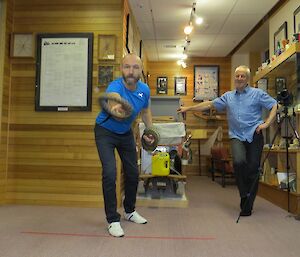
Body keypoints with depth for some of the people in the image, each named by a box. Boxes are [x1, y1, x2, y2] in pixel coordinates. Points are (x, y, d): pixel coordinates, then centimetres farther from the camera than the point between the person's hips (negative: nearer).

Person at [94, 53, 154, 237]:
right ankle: (113, 220, -1)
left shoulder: (144, 90, -15)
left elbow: (145, 110, 6)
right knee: (110, 173, -19)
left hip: (126, 133, 6)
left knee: (133, 173, 10)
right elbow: (114, 103, -59)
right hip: (105, 132, -5)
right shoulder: (115, 87, -33)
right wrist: (116, 109, -81)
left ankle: (130, 211, 34)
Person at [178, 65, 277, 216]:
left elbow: (274, 106, 5)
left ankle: (247, 205, 14)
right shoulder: (228, 96, 16)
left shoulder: (257, 94, 6)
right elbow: (210, 104, 16)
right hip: (236, 136, 2)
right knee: (239, 161, -25)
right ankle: (244, 194, -2)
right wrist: (189, 108, 13)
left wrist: (267, 123, -7)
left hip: (254, 135, -1)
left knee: (253, 169, 0)